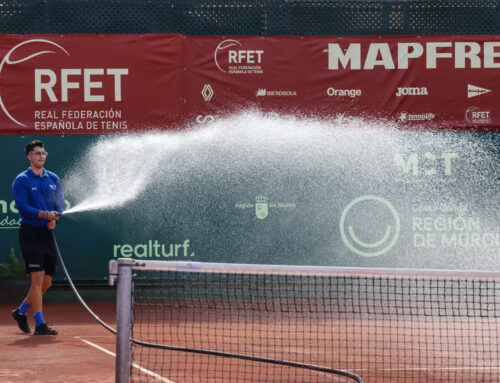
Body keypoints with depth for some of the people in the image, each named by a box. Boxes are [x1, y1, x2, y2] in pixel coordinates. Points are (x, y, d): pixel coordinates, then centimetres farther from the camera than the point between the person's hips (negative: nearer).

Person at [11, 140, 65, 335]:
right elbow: (22, 207, -12)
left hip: (47, 233, 6)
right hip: (30, 233, -6)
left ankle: (21, 312, 30)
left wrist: (54, 219, -8)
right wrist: (44, 214, -24)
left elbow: (60, 204, 12)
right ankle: (40, 325, -7)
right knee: (38, 278, -11)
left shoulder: (54, 179, 13)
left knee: (47, 282, 9)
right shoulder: (22, 180, -4)